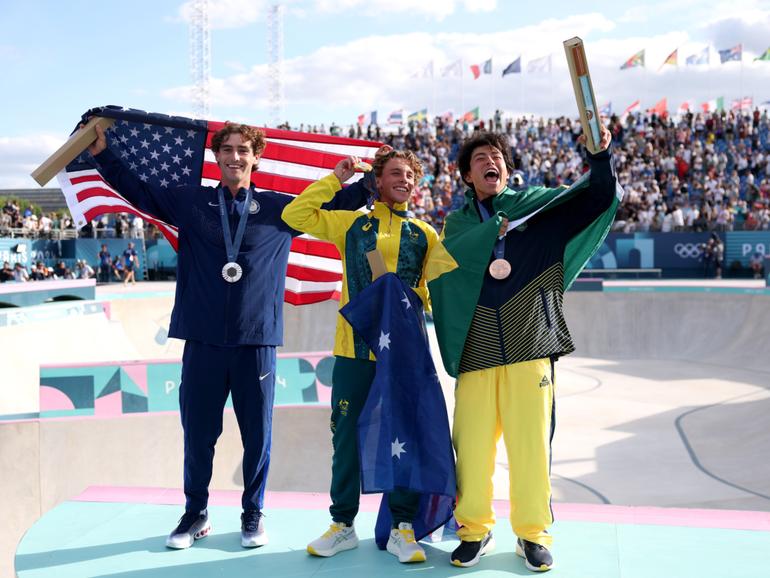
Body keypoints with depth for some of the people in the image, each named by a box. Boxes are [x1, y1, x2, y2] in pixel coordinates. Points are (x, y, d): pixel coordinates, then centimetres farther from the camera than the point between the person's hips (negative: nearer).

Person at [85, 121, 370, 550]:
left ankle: (253, 514, 23)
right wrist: (103, 153, 12)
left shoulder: (279, 208, 8)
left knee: (257, 431, 6)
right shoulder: (190, 202, 10)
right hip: (203, 338, 1)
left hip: (257, 339, 0)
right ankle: (196, 513, 25)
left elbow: (332, 205, 13)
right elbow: (138, 191, 17)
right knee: (198, 430, 8)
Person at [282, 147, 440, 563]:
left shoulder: (425, 235, 9)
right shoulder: (351, 224, 8)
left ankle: (402, 528, 15)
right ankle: (343, 523, 20)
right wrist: (335, 179, 2)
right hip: (355, 348, 0)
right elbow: (295, 215, 2)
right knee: (347, 436, 7)